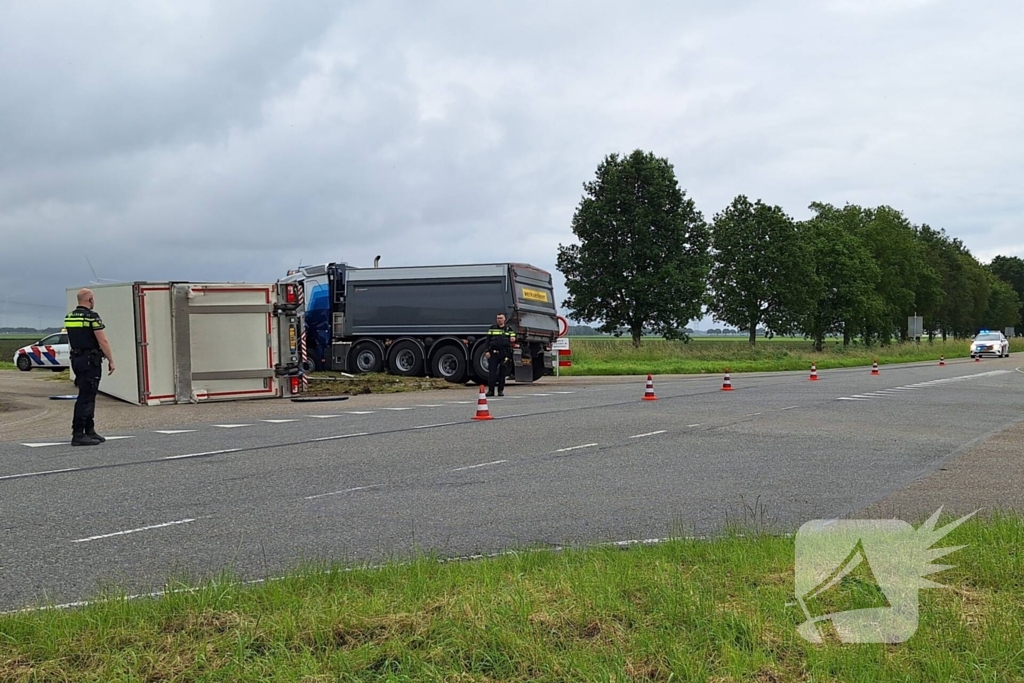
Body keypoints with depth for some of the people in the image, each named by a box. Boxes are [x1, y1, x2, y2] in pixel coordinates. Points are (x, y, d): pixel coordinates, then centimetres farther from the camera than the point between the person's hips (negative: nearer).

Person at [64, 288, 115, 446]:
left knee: (88, 396, 16)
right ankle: (78, 435, -8)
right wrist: (111, 361, -10)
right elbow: (103, 341, -15)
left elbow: (72, 341, 17)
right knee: (86, 397, -7)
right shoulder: (92, 317, -14)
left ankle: (89, 431, 21)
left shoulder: (69, 317, 11)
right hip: (90, 361, -9)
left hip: (76, 360, 9)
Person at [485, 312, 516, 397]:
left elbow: (513, 339, 12)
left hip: (505, 354, 0)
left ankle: (501, 390, 10)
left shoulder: (509, 329, 11)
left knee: (502, 373, 2)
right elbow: (488, 341, 9)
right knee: (491, 372, -4)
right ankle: (490, 390, -1)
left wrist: (513, 339, -13)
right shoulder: (492, 328, 11)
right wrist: (487, 351, -1)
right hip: (493, 353, 0)